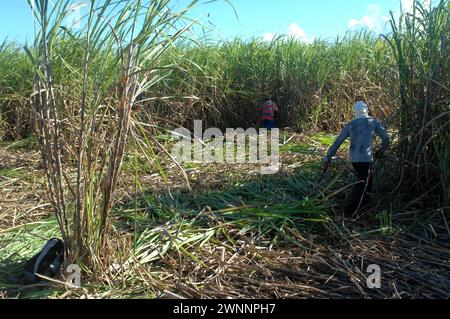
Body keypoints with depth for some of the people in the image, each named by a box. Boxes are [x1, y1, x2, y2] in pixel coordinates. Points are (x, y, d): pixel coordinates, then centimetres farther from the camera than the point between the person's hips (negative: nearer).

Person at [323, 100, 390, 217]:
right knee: (362, 185, 3)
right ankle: (351, 210, -1)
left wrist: (328, 157, 9)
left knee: (368, 178, 26)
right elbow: (386, 139, 2)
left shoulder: (350, 125, 7)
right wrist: (381, 151, 21)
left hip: (354, 159, 4)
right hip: (366, 158, -4)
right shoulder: (374, 122, 1)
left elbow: (337, 142, 4)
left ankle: (364, 202, 37)